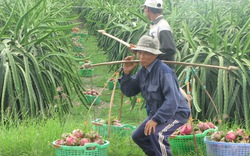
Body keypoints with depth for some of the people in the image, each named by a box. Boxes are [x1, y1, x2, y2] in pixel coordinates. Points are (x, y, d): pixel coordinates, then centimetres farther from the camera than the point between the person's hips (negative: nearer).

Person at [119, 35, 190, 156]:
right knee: (138, 136, 9)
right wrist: (126, 73, -10)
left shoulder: (163, 71, -27)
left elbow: (172, 101, -32)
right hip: (157, 112, 9)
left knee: (156, 133, -32)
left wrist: (156, 119, -35)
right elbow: (129, 91, 5)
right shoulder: (142, 71, -1)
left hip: (176, 112, -9)